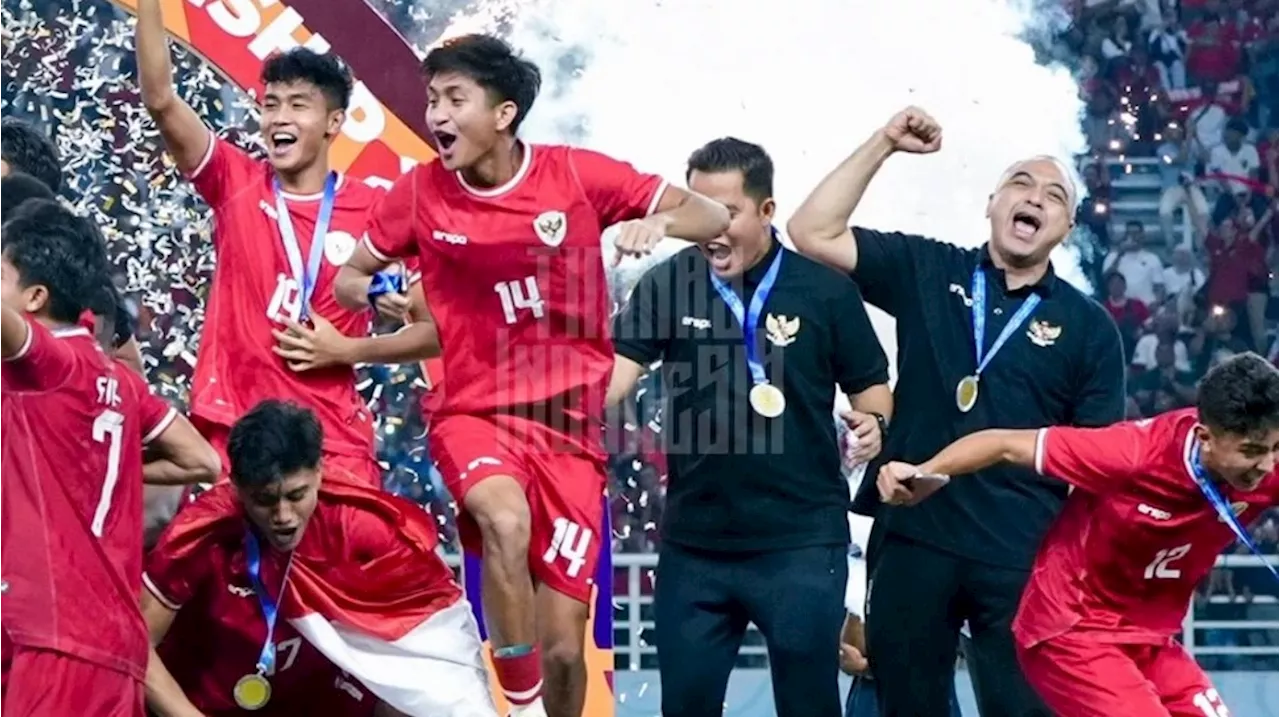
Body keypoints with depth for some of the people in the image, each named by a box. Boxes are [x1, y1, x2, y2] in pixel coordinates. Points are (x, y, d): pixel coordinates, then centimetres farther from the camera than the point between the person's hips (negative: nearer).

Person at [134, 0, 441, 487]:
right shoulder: (235, 184, 4)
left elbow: (436, 329, 3)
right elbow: (160, 99, -9)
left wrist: (348, 350, -9)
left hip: (333, 437, -1)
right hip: (233, 426, 1)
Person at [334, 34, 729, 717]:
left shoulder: (577, 174, -6)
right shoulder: (420, 192, -3)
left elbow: (712, 217, -2)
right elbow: (351, 275, 12)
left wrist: (659, 220, -24)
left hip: (568, 425, 1)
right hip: (474, 412, -1)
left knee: (563, 644, 1)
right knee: (507, 521, -36)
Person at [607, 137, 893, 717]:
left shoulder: (825, 289, -4)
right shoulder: (666, 285, -1)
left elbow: (871, 386, 5)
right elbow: (614, 374, -9)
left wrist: (872, 423, -17)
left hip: (801, 542, -2)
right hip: (693, 542, 2)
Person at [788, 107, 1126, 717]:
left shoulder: (1089, 327, 4)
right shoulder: (927, 272, 6)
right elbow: (813, 234, 0)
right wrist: (884, 144, -5)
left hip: (1023, 558, -1)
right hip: (913, 539, 1)